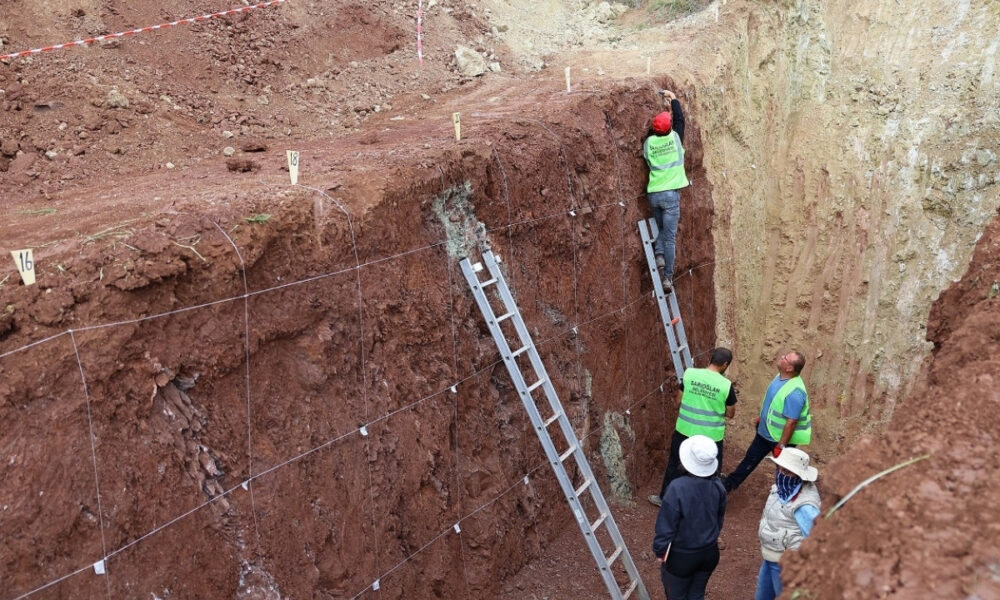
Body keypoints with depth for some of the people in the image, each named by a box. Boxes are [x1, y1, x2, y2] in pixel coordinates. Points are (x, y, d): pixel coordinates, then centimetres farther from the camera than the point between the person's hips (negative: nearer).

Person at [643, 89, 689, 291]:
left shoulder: (649, 142, 2)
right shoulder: (675, 138, -2)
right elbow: (680, 118, 14)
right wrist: (672, 97, 25)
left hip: (653, 194, 3)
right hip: (670, 194, -3)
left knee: (661, 229, 24)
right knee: (669, 237, -2)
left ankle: (659, 255, -1)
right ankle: (668, 278, -4)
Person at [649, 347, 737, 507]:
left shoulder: (689, 374, -8)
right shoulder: (726, 385, -14)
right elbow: (730, 414, -2)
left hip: (684, 430, 2)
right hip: (711, 436, -2)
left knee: (674, 464, 20)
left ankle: (664, 497, 34)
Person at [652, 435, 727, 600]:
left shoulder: (678, 488, -28)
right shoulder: (718, 486, -10)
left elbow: (666, 525, -19)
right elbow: (720, 518, 7)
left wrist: (659, 550, -4)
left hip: (681, 556, -5)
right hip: (710, 552, 5)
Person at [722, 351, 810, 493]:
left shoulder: (794, 392, -35)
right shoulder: (780, 376, -7)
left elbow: (791, 422, -31)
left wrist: (781, 446, -25)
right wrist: (762, 417, 22)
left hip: (781, 438, -9)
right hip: (765, 431, 9)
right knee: (750, 458, 22)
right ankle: (729, 484, 38)